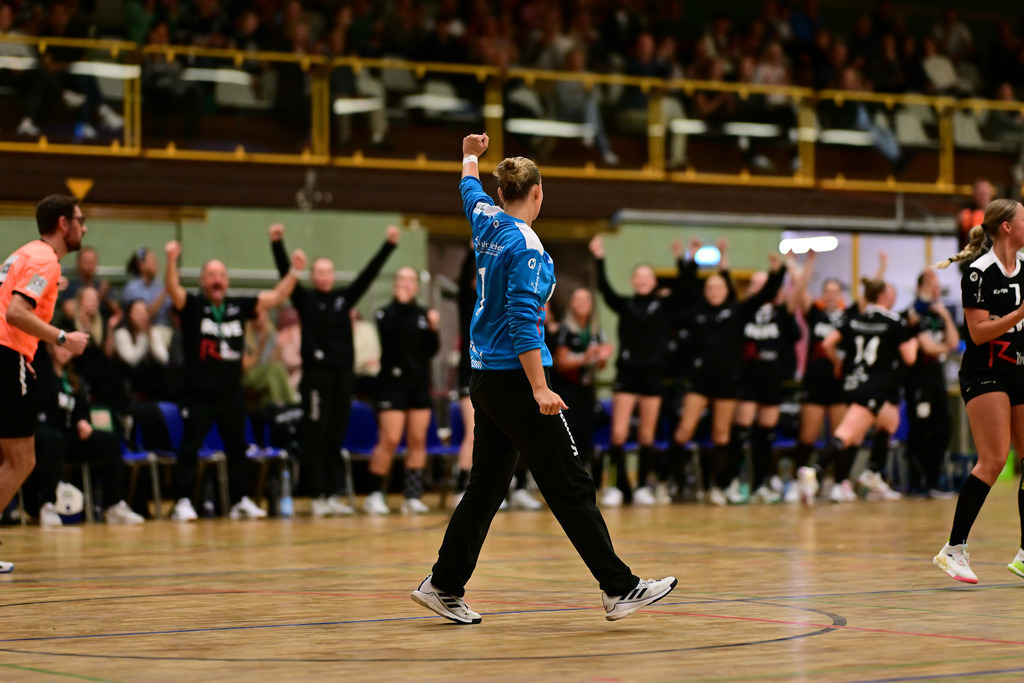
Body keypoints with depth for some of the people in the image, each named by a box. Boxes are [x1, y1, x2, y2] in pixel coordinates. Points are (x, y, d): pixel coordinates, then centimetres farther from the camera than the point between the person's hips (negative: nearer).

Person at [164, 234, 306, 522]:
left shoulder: (239, 306, 7)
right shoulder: (192, 306, -3)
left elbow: (276, 297, 7)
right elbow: (173, 289, -21)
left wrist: (294, 271, -6)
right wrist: (172, 261, -39)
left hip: (231, 393, 4)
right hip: (198, 394, -4)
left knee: (237, 448, 11)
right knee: (189, 447, -4)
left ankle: (241, 501, 20)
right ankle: (183, 502, 1)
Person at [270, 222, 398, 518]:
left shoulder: (345, 297, 12)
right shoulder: (305, 299, 3)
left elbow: (369, 273, 7)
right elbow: (285, 273, -8)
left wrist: (388, 245, 0)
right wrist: (277, 244, -20)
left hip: (343, 374, 4)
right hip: (316, 374, -4)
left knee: (336, 438, 7)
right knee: (316, 438, -3)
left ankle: (334, 496, 11)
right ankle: (318, 497, -1)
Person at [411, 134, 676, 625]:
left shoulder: (488, 224, 9)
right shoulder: (525, 245, -15)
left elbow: (471, 190, 33)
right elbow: (522, 321, -21)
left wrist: (471, 157, 54)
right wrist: (539, 389, -23)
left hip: (485, 379, 9)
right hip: (514, 380, -9)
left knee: (486, 487, 14)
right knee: (570, 487, -8)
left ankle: (444, 585, 16)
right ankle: (619, 588, -7)